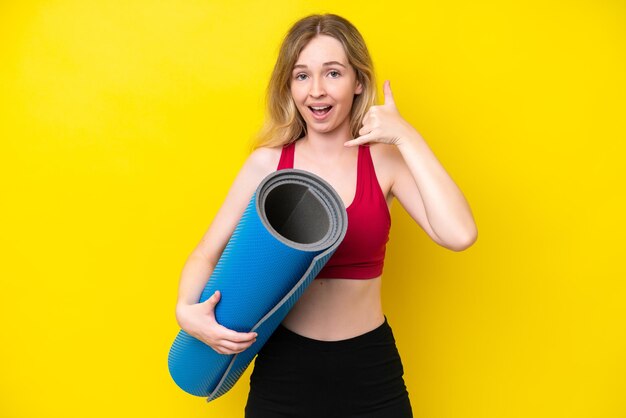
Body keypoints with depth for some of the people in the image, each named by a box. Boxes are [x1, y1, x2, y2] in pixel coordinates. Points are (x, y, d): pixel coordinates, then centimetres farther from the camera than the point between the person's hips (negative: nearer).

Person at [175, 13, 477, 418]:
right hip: (283, 369, 1)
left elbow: (458, 234, -21)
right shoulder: (267, 163, -6)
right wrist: (187, 309, -19)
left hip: (370, 370, 0)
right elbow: (207, 253, -1)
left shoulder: (384, 160, -7)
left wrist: (407, 138, -18)